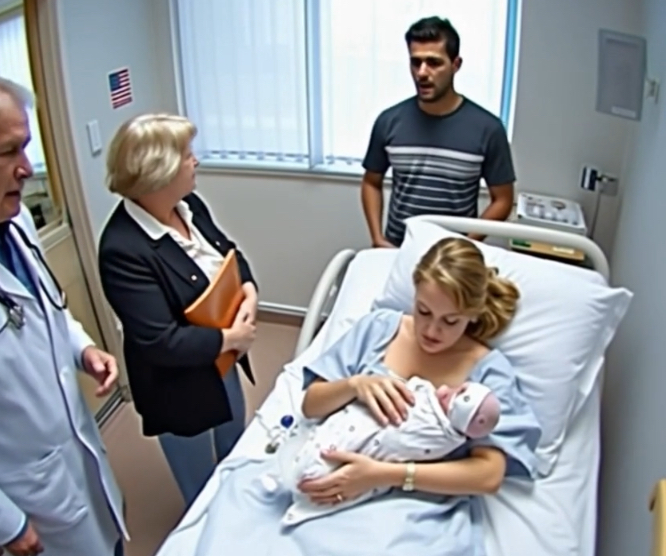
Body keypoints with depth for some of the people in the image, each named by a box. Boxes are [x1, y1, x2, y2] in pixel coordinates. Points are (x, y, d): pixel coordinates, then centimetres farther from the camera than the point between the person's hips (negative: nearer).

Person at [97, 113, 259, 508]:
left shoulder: (189, 204, -6)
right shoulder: (123, 250, -31)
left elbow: (231, 254, 7)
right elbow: (160, 343, -32)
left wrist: (249, 293, -13)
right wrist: (230, 338, -21)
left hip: (222, 361, 8)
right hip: (180, 387, -8)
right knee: (203, 488, 19)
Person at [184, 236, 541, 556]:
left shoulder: (489, 370, 0)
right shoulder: (378, 326, 8)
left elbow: (489, 475, -11)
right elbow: (310, 405, 9)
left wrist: (384, 474, -22)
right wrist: (354, 385, -14)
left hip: (416, 501, -2)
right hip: (337, 466, 3)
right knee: (244, 483, -24)